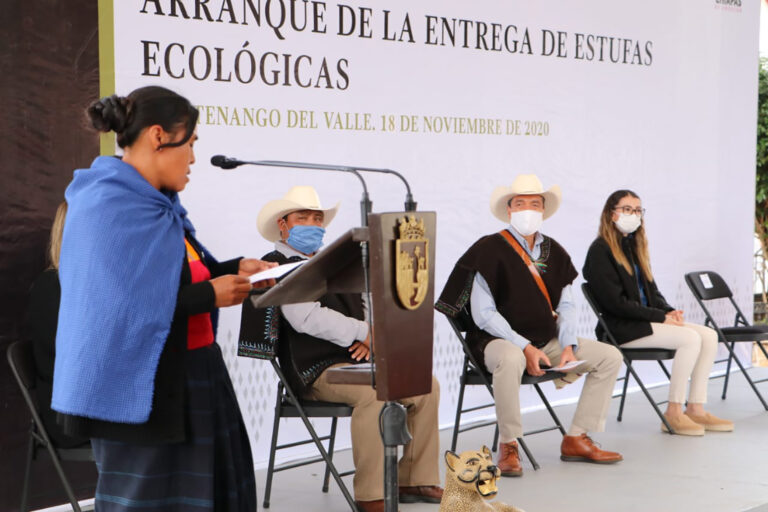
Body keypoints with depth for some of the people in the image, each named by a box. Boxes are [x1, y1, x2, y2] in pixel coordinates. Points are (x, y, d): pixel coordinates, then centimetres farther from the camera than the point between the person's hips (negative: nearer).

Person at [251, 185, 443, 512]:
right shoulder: (277, 265, -3)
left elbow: (367, 305, 21)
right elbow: (308, 318, -17)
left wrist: (373, 334, -3)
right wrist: (363, 333, -16)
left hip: (355, 360, 8)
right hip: (316, 370, -8)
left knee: (427, 385, -6)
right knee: (375, 392, -33)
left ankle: (414, 481, -2)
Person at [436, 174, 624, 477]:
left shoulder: (554, 253, 11)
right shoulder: (489, 249, -9)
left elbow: (566, 306, 14)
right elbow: (483, 314, -14)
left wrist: (568, 346, -6)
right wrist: (525, 348, -21)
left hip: (547, 341, 7)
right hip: (498, 341, -7)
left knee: (609, 356, -3)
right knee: (510, 360, -42)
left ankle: (576, 440, 2)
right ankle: (508, 447, -25)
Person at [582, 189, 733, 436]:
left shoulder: (633, 246, 18)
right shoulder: (601, 250, -9)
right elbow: (616, 302, -17)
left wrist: (669, 311, -2)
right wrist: (660, 317, -17)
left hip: (644, 321, 9)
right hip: (620, 328, -9)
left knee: (709, 335, -6)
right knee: (690, 338, -24)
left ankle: (695, 409, -6)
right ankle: (673, 413, -16)